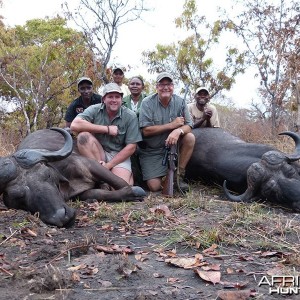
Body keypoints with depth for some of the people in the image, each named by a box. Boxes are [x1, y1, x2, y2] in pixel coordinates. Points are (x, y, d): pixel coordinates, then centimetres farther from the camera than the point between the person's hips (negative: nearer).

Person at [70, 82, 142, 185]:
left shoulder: (130, 116, -6)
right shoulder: (95, 110, -5)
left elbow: (131, 147, -7)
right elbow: (74, 125, -23)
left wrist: (108, 165, -14)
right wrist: (107, 129, -20)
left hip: (120, 156, -2)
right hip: (96, 154, 3)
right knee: (83, 136, -26)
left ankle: (128, 174, 6)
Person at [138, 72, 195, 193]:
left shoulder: (180, 102, -2)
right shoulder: (147, 103, -11)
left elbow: (188, 126, -9)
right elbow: (146, 131, -18)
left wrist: (178, 131, -33)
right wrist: (171, 125, -20)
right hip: (151, 151, -3)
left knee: (190, 137, -26)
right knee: (154, 186, -15)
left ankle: (179, 175, -11)